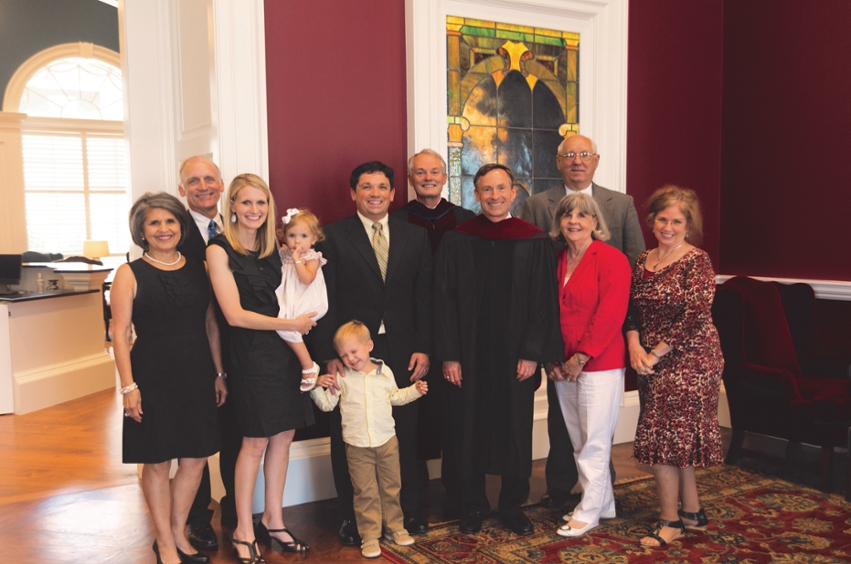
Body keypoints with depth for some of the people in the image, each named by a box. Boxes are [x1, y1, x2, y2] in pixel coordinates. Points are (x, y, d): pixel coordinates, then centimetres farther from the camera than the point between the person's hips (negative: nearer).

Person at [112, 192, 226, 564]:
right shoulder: (130, 274, -4)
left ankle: (178, 532, 30)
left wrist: (219, 373, 8)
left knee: (196, 457, 10)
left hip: (196, 376, 4)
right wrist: (128, 386, -12)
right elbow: (121, 333, -6)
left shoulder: (197, 269, 6)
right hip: (153, 376, -4)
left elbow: (211, 325, 9)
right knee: (157, 461, 7)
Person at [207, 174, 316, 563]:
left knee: (284, 436, 10)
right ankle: (243, 532, 18)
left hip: (285, 349, 6)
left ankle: (273, 521, 26)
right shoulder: (220, 250, -8)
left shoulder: (271, 247, 9)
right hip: (252, 352, -6)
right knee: (255, 442, 1)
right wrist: (290, 325, -11)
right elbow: (235, 314, -13)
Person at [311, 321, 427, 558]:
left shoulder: (385, 372, 3)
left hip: (387, 441, 2)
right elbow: (327, 404, -1)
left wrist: (414, 390, 5)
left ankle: (395, 528, 28)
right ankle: (370, 536, 13)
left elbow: (395, 396, 17)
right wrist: (319, 388, -18)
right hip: (358, 446, -2)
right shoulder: (341, 378, -3)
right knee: (366, 493, 3)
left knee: (391, 488, 13)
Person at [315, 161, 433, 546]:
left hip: (402, 353, 2)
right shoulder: (333, 237, 0)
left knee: (405, 434, 11)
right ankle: (352, 517, 24)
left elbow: (424, 297, 6)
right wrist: (330, 354, -11)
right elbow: (326, 300, -5)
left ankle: (409, 510, 29)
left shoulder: (415, 237, 8)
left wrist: (423, 348, 0)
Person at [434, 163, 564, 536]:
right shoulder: (456, 240, -1)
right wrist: (449, 354, -7)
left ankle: (512, 505, 27)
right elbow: (445, 299, -2)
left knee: (516, 428, 9)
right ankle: (473, 505, 26)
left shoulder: (534, 242, -1)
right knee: (469, 426, 9)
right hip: (469, 352, 0)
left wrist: (533, 352, -8)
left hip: (515, 354, 0)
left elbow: (544, 301, -2)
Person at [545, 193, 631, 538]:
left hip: (599, 364, -6)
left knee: (594, 441, 1)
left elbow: (610, 315, -15)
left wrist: (581, 357, -15)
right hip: (564, 365, 6)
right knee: (578, 441, 12)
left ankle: (589, 511, 14)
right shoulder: (556, 261, 10)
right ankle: (603, 503, 27)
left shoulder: (611, 260, -8)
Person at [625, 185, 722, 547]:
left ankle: (670, 520, 11)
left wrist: (655, 354, -16)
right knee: (676, 436, 12)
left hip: (688, 360, -6)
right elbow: (631, 309, 8)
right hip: (653, 363, 6)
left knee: (664, 435, -4)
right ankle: (692, 513, 27)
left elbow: (694, 315, -17)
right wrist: (635, 346, -9)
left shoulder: (697, 261, -9)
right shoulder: (643, 260, 9)